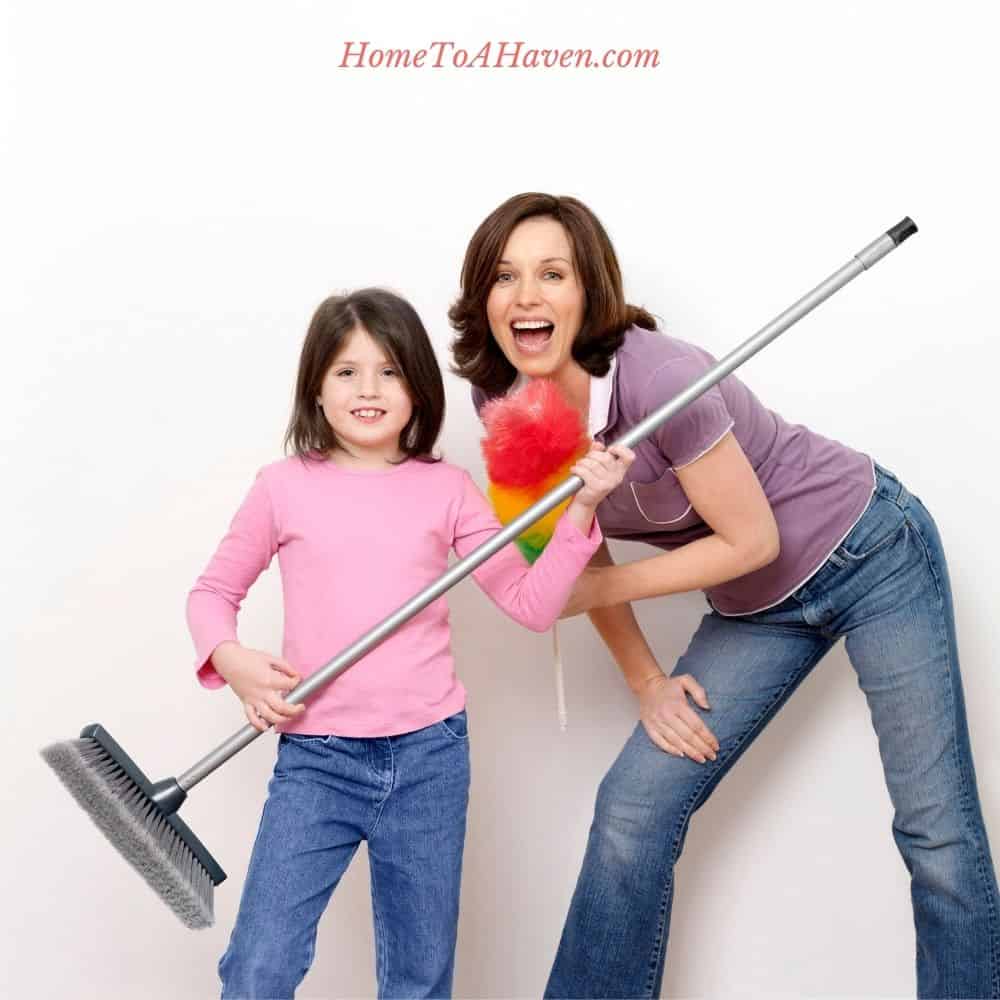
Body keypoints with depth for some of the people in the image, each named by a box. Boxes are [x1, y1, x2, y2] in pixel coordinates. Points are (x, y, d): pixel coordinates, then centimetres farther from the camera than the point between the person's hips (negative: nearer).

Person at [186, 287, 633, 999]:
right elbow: (213, 592, 11)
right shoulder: (285, 488, 1)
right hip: (315, 757, -1)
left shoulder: (446, 490, 4)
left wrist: (580, 510, -10)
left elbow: (532, 605, 1)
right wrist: (231, 660, -8)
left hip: (430, 755, 1)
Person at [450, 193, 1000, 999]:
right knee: (633, 812, -1)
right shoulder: (505, 406, -10)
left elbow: (752, 539, -21)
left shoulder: (658, 378, -29)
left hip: (869, 553, -5)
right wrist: (647, 682, 0)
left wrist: (593, 592, -17)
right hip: (755, 604, 6)